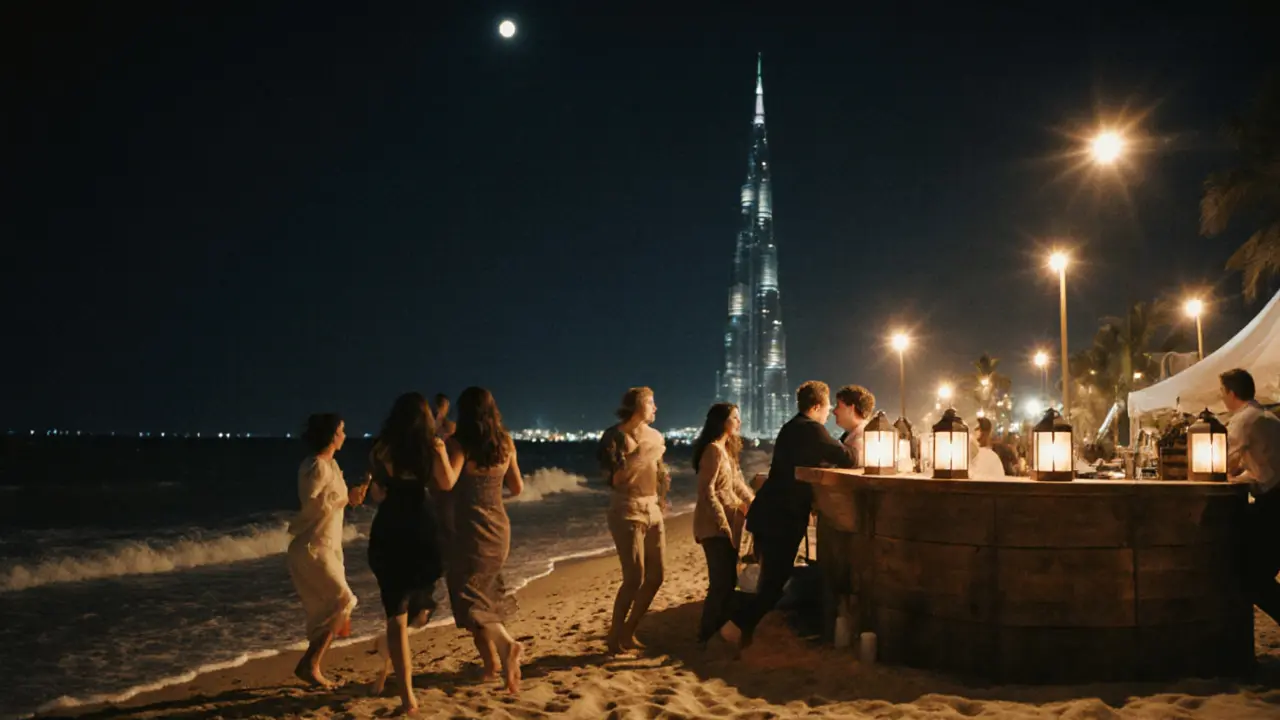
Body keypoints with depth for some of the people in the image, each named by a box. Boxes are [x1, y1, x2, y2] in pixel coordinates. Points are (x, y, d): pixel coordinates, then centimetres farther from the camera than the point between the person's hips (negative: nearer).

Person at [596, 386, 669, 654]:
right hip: (627, 512, -7)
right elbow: (615, 478, -17)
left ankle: (628, 632, 20)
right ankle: (614, 638, 4)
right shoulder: (616, 435, -8)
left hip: (653, 511, 7)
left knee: (655, 576, 5)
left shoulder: (655, 436, 12)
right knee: (634, 578, -11)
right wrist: (641, 455, -18)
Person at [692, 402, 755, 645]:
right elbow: (706, 491, -20)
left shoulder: (726, 449, 16)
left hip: (727, 521, 10)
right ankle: (707, 636, -1)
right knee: (722, 582, -9)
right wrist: (723, 524, -22)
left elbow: (736, 483, 20)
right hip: (715, 524, -10)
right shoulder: (714, 450, -15)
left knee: (727, 581, 12)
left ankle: (719, 631, 21)